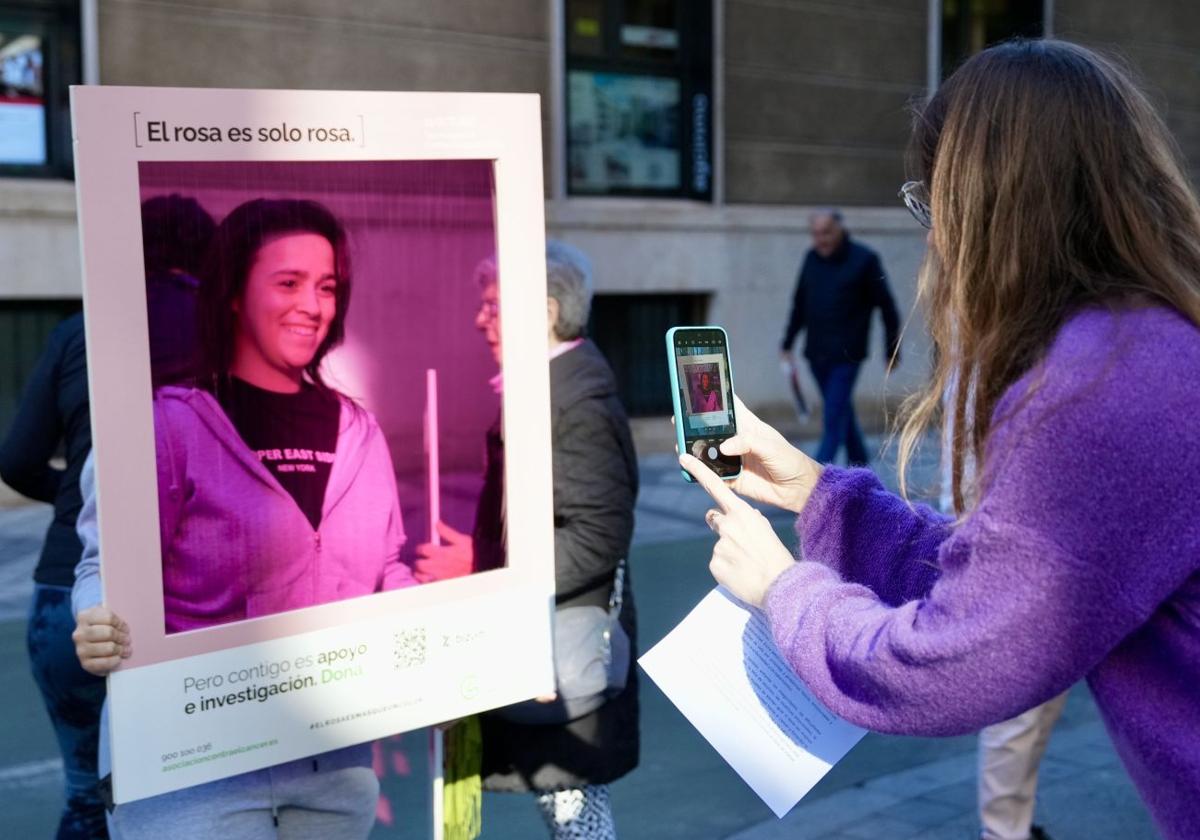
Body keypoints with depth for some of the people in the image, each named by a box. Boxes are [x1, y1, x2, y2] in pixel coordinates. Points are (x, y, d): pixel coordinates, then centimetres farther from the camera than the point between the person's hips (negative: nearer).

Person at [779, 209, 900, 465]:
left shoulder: (864, 259, -6)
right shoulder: (811, 259, 9)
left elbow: (887, 307, -2)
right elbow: (799, 305, 17)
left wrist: (892, 351, -1)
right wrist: (787, 344, 16)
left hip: (846, 355, -5)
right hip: (816, 353, 6)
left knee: (834, 416, -9)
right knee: (843, 412, 14)